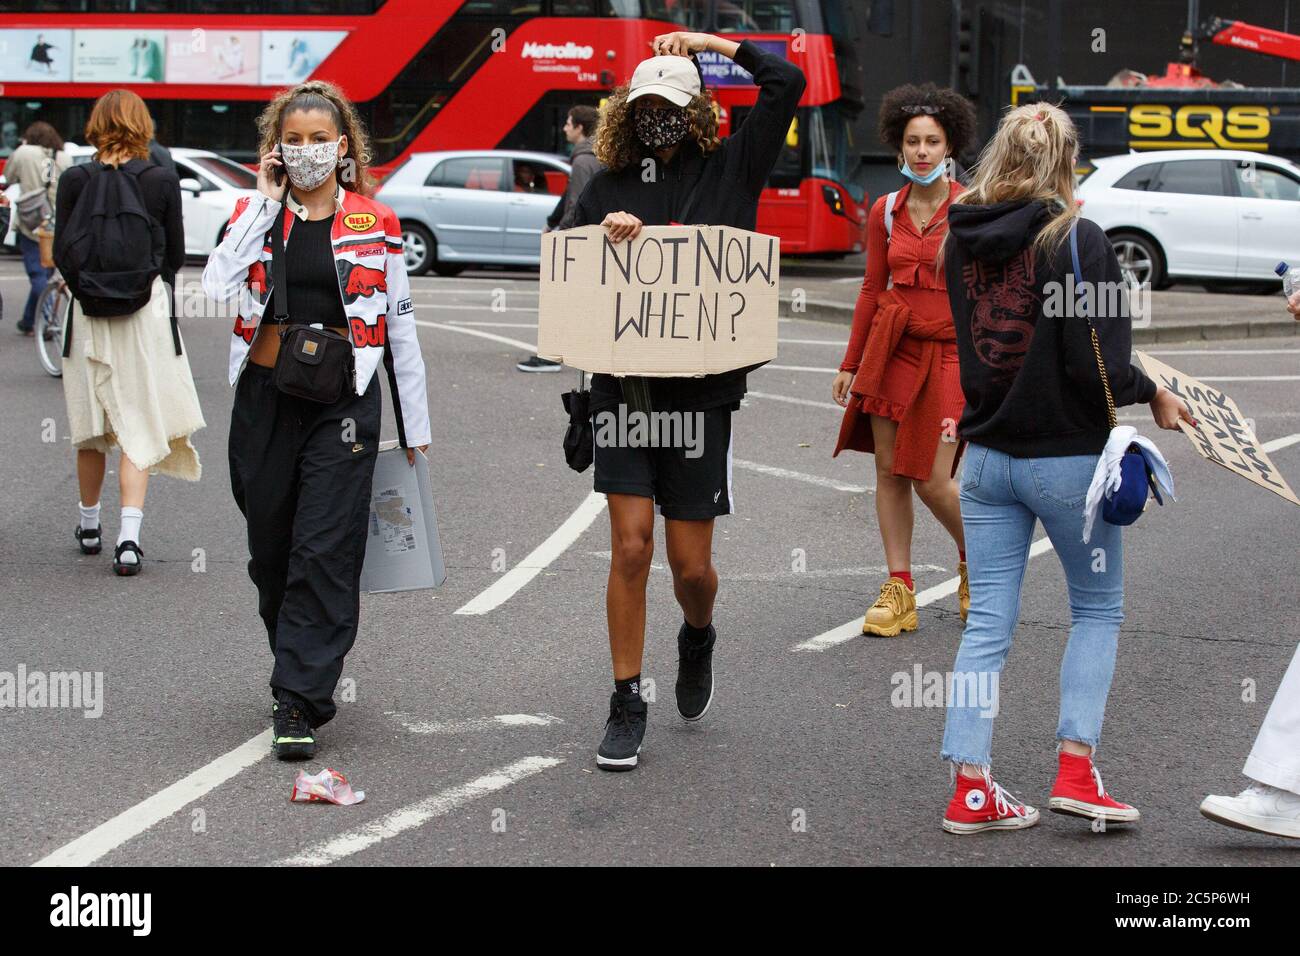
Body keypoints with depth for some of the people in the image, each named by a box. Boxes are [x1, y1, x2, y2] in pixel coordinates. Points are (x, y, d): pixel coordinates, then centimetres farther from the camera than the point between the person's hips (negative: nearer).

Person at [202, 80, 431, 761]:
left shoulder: (376, 226, 5)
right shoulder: (254, 213, 7)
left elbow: (401, 331, 9)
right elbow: (217, 289, -12)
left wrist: (416, 428, 8)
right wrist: (267, 203, -7)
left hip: (343, 404, -2)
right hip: (264, 398, 2)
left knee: (324, 552, -11)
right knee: (271, 552, 10)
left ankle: (299, 702, -9)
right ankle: (303, 671, 30)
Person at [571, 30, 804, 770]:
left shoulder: (729, 169, 4)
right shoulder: (607, 187, 8)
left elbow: (787, 83, -2)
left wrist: (711, 43, 2)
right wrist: (603, 236, -8)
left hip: (702, 390, -1)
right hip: (625, 386, 1)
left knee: (691, 564, 4)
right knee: (631, 547, -6)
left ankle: (698, 639, 39)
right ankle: (627, 706, 5)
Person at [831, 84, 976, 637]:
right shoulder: (886, 212, 6)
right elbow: (873, 289, 13)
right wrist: (850, 363, 15)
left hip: (949, 352, -4)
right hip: (890, 346, 4)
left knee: (932, 480, -6)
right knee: (889, 470, 2)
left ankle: (974, 561, 23)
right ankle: (898, 590, 11)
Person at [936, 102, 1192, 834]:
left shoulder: (963, 238, 3)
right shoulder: (1075, 239, -16)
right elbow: (1098, 363, -19)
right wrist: (1153, 396, -2)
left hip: (986, 454, 5)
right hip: (1066, 456, -5)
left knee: (988, 622, 9)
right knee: (1099, 610, 14)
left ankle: (972, 790, 8)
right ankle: (1076, 769, 7)